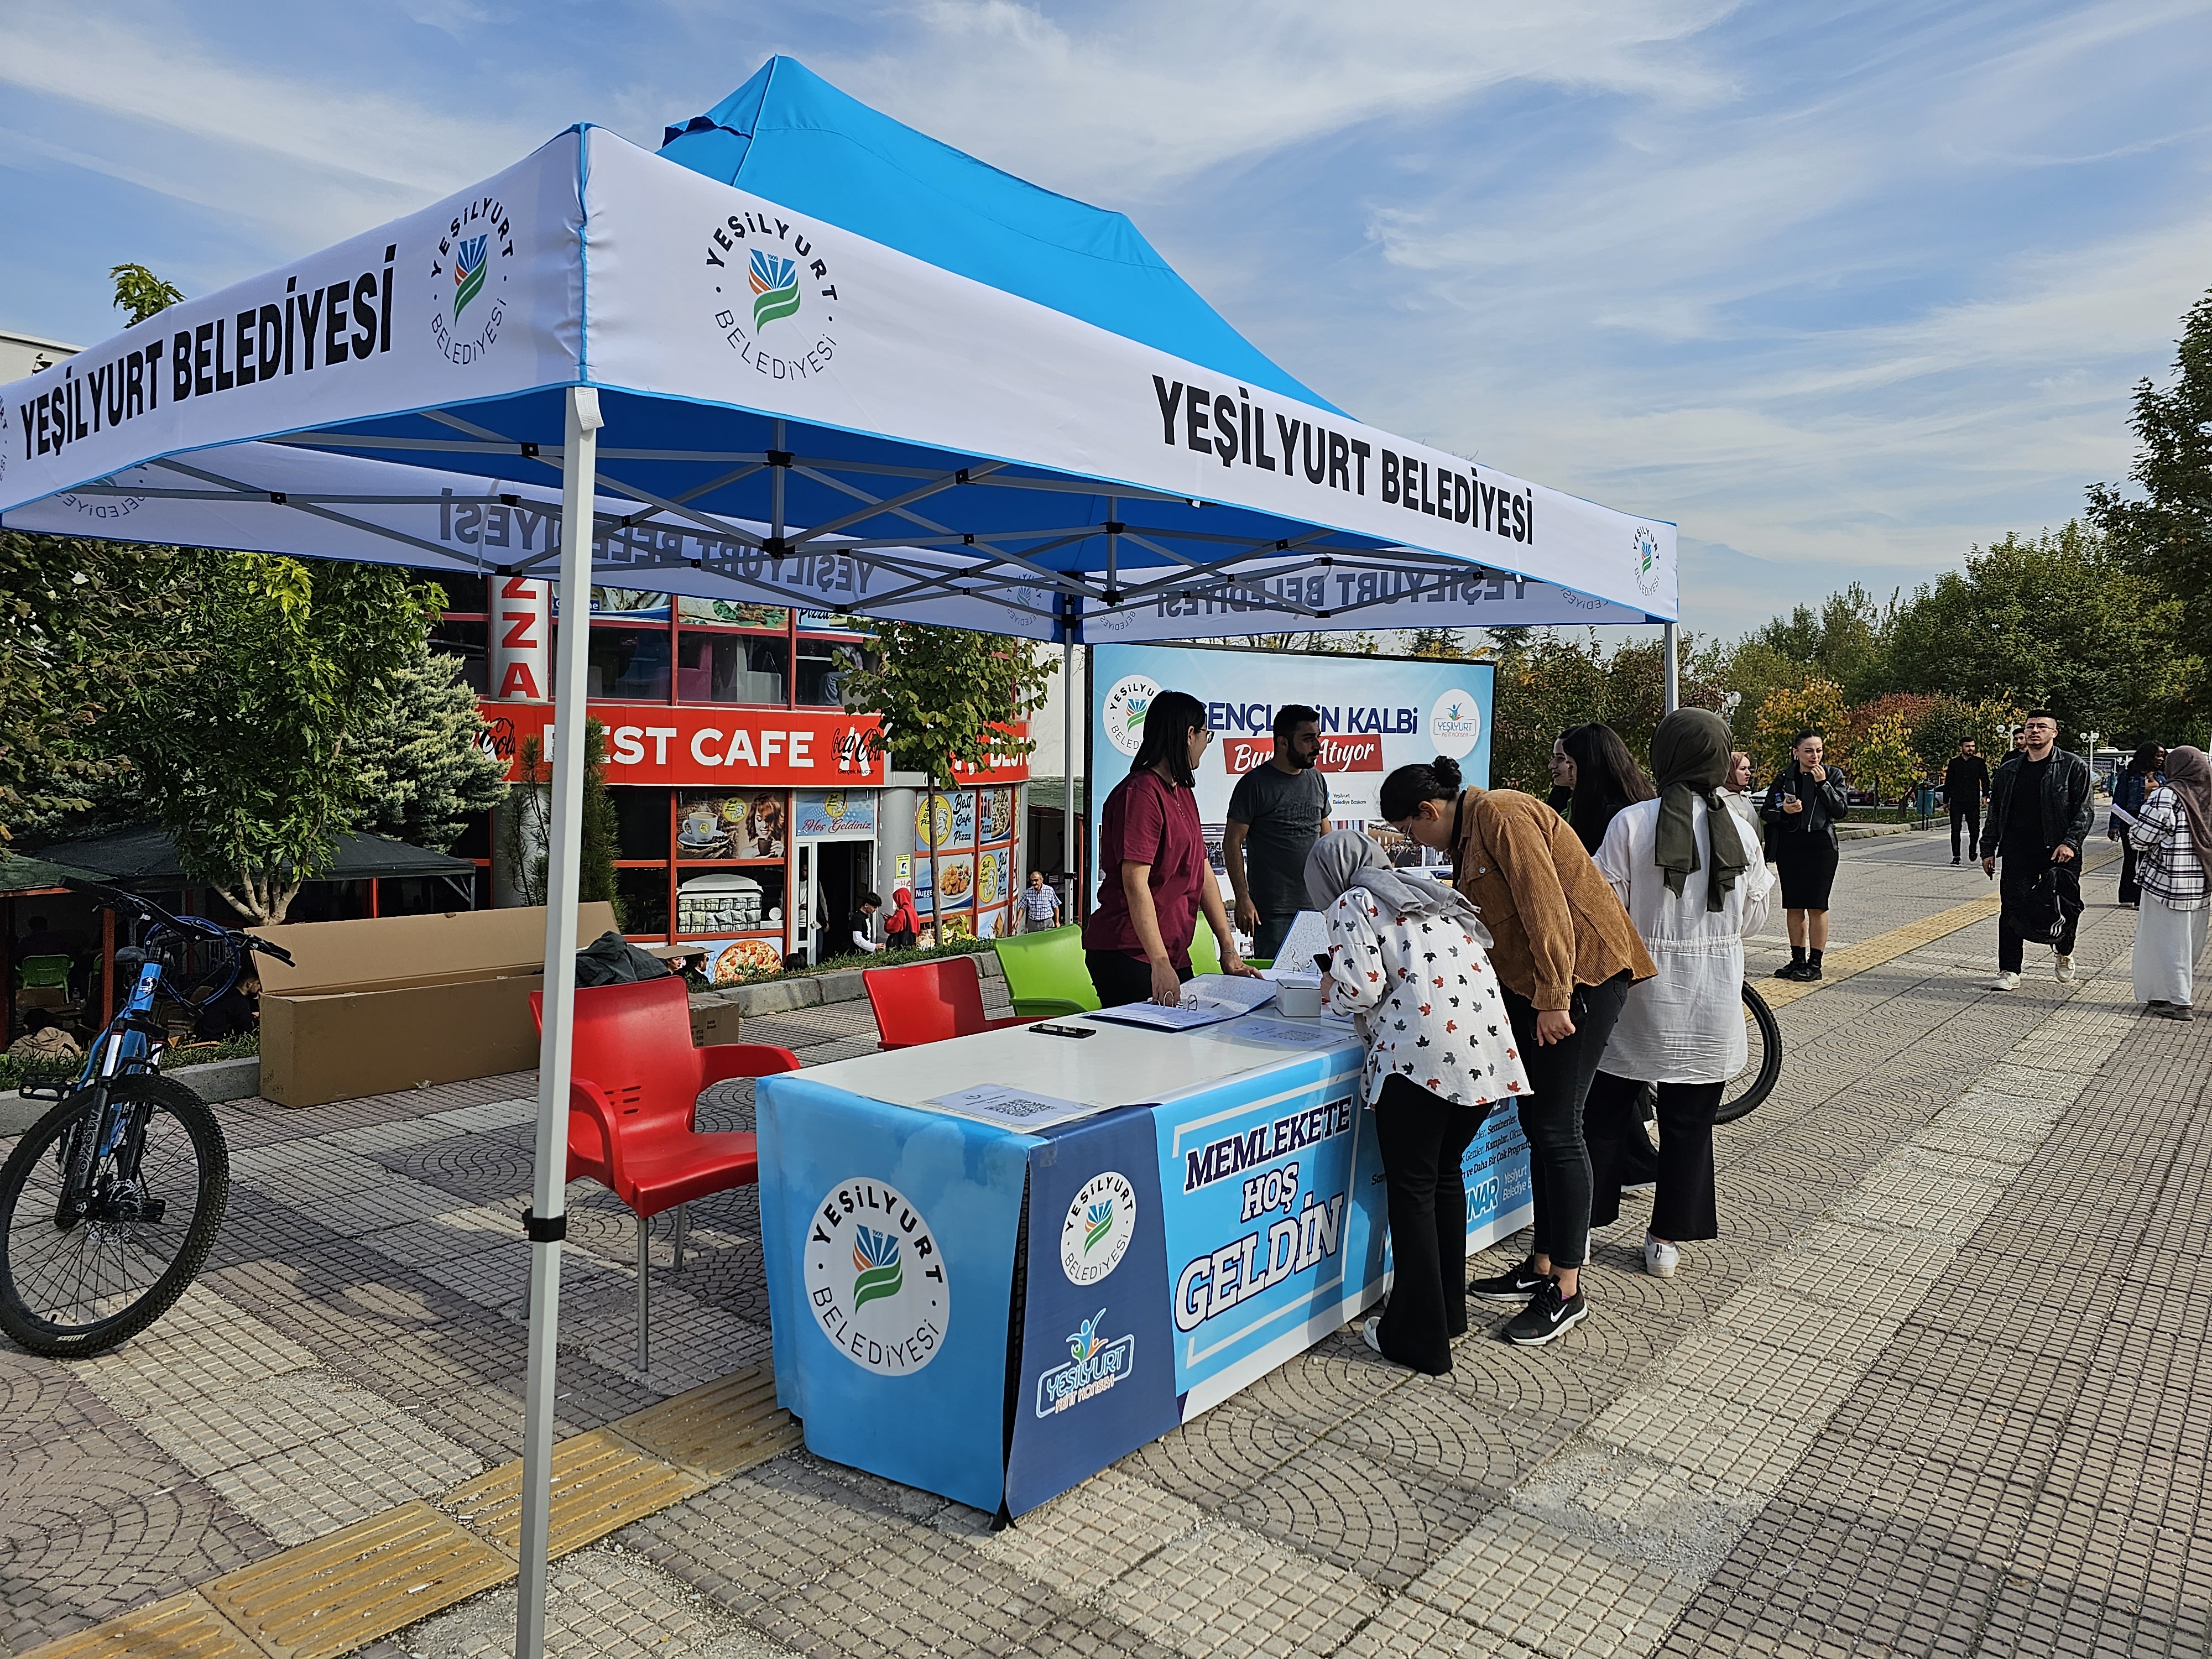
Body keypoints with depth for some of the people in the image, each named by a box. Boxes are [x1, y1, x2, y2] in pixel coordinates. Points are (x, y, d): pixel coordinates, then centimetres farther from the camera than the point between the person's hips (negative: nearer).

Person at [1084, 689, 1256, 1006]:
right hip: (1128, 955, -9)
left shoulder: (1183, 793, 16)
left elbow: (1202, 870, 15)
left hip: (1174, 954, 9)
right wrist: (1159, 963, -28)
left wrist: (1229, 949, 10)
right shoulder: (1140, 794, -16)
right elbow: (1135, 882, -23)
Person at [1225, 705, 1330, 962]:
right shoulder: (1255, 784, -7)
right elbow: (1232, 842, -8)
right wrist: (1243, 899, -14)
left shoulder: (1316, 780, 11)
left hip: (1317, 906, 6)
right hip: (1273, 911, -6)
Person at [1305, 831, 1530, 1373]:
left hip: (1420, 1050, -7)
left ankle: (1416, 1338, 10)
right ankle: (1450, 1312, 32)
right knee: (1445, 1172, 21)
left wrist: (1332, 989, 15)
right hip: (1488, 1046, 7)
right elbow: (1480, 959, 20)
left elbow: (1363, 988, -7)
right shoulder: (1432, 895, 28)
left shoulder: (1349, 905, 6)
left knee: (1411, 1189, 3)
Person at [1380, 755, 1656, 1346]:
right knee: (1538, 1123, 11)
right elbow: (1477, 919, 21)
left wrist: (1553, 1000, -22)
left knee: (1557, 1127, -7)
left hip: (1581, 973, -10)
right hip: (1528, 983, 10)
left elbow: (1546, 906, -22)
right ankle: (1542, 1268, 21)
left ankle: (1567, 1292, 3)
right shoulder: (1467, 836, 16)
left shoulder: (1500, 814, -16)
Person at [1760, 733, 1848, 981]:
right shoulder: (1784, 778, 6)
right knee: (1793, 906, 8)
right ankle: (1797, 959, 18)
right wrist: (1783, 811, -13)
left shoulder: (1833, 775, 1)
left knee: (1817, 906, -2)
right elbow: (1765, 812, 7)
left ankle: (1815, 963, 4)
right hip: (1789, 847, 3)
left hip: (1821, 846, -3)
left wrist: (1822, 783, -15)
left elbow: (1840, 811, -7)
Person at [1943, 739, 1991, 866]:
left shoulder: (1979, 762, 7)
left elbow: (1985, 780, 8)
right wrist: (1946, 801, 12)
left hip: (1973, 802, -1)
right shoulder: (1954, 763, 9)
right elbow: (1948, 782, 13)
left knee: (1975, 829, 0)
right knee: (1955, 829, -1)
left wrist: (1985, 795, -7)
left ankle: (1973, 850, 24)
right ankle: (1956, 856, 3)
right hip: (1956, 802, 1)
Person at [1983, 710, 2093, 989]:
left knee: (2065, 908, 4)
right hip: (2018, 852, 3)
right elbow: (1995, 813, 17)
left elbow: (2083, 811, -5)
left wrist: (2070, 843, -17)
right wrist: (1989, 849, 13)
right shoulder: (2008, 770, 13)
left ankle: (2065, 953, 34)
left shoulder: (2074, 767, 1)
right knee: (2012, 908, -3)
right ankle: (2009, 971, 3)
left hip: (2058, 852, -3)